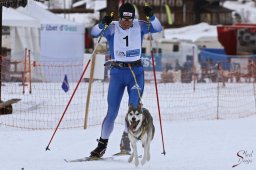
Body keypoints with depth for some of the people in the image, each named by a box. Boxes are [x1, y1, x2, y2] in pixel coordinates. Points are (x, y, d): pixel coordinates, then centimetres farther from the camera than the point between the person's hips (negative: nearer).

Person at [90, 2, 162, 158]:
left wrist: (151, 16, -29)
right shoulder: (112, 28, -4)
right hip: (117, 73, -1)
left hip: (136, 72, 1)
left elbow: (158, 28, -11)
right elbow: (94, 33, -17)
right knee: (112, 112, -2)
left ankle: (126, 139, 10)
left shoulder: (139, 26, 0)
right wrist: (103, 24, -36)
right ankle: (102, 144, 10)